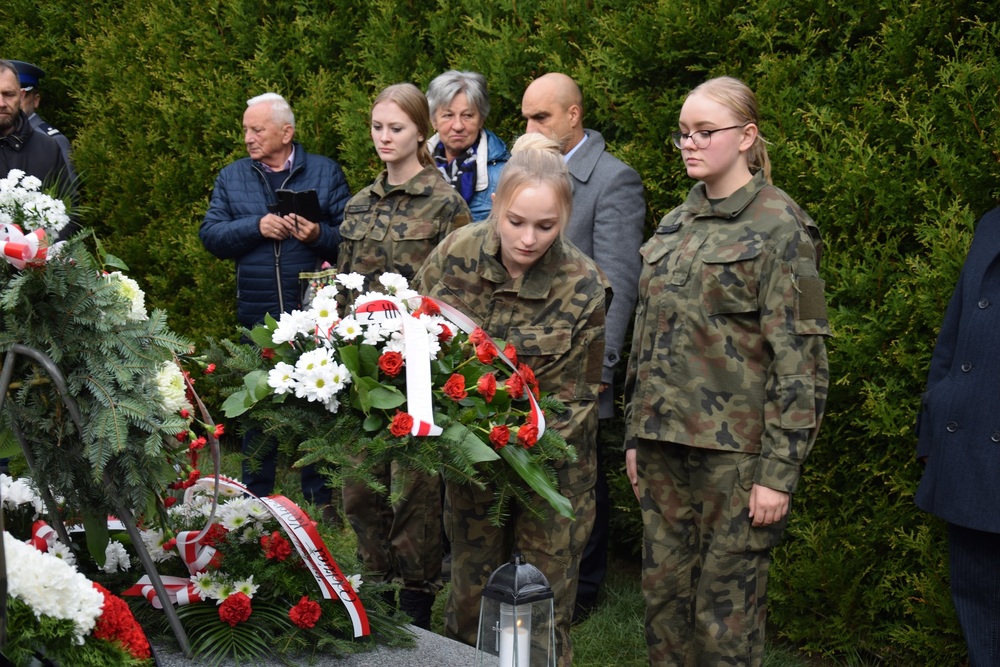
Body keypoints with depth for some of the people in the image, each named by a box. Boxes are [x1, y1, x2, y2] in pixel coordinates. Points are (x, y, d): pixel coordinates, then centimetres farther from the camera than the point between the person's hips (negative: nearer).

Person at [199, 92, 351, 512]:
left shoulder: (325, 173, 3)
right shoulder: (231, 177, 10)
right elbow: (210, 236, 0)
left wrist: (319, 235, -21)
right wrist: (257, 226, -13)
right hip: (258, 316, 2)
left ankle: (321, 498, 18)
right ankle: (256, 500, 22)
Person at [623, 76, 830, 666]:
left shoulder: (780, 225, -8)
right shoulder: (675, 226, 12)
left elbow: (801, 359, -11)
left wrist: (780, 471, -15)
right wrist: (636, 435, 16)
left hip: (734, 451, -6)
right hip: (664, 442, 6)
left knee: (726, 614, 1)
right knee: (664, 595, 12)